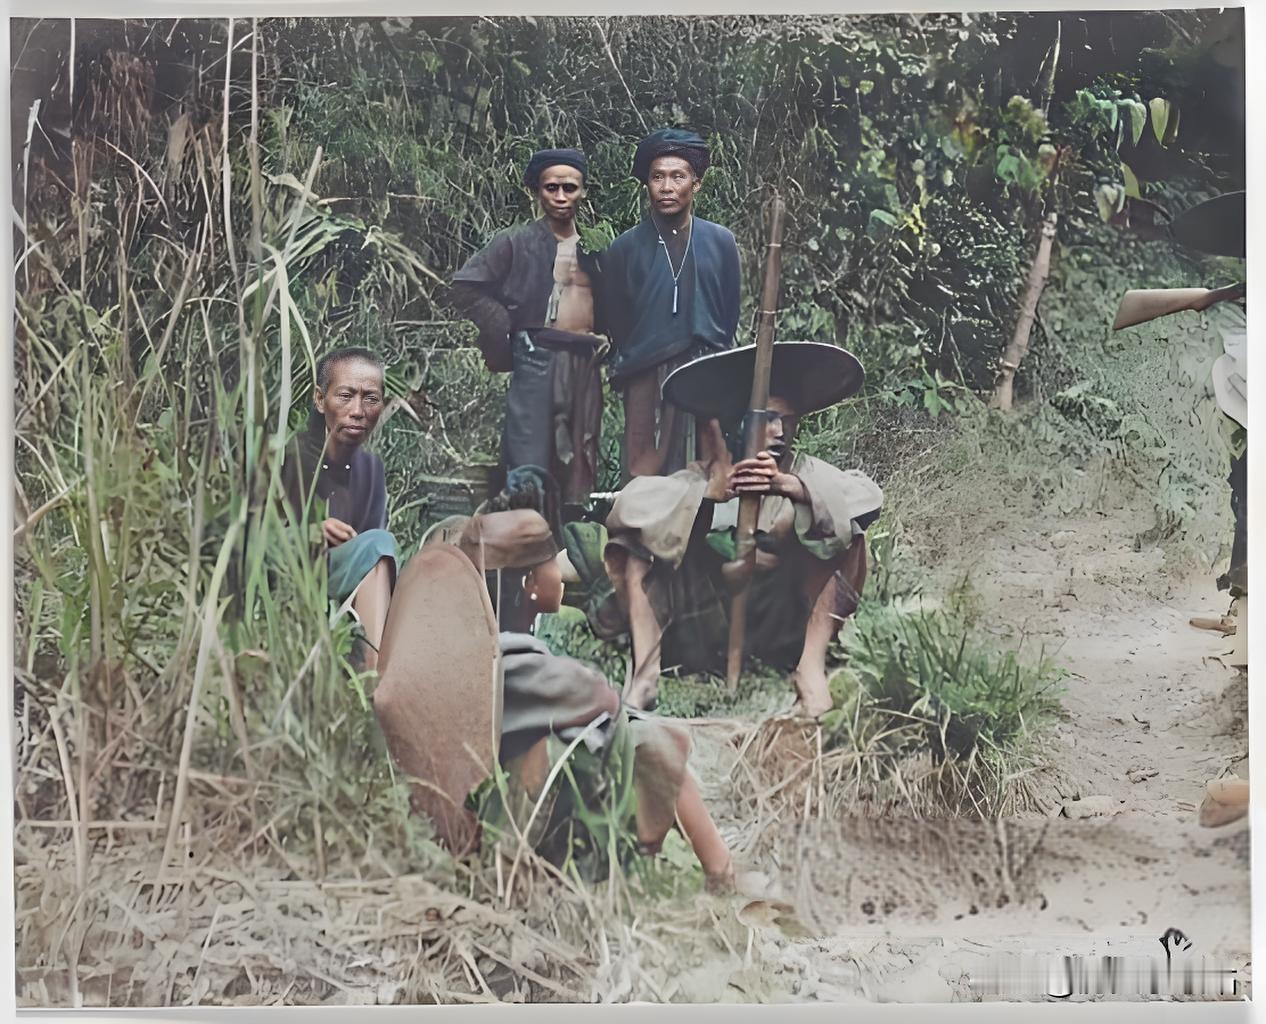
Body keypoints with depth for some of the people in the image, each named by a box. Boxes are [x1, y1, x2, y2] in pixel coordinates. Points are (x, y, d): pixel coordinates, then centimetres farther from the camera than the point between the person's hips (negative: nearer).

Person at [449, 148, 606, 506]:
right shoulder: (516, 243, 2)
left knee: (579, 466, 8)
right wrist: (506, 329, -5)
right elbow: (464, 286, -3)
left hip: (585, 364, 5)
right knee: (530, 465, -9)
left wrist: (606, 338, 6)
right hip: (537, 359, -4)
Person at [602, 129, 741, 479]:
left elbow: (730, 315, 12)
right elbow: (614, 321, 11)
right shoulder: (625, 249, 3)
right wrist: (630, 365, 11)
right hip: (647, 383, -1)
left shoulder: (721, 243, 7)